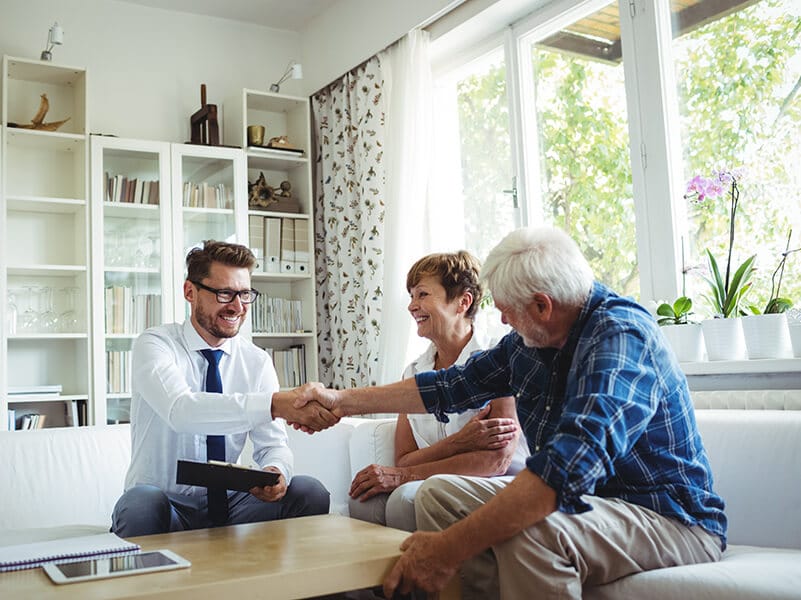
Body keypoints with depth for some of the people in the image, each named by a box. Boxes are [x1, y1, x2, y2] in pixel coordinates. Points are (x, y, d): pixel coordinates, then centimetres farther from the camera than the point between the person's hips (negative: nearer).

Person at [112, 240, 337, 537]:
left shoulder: (257, 361, 3)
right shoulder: (154, 345, -11)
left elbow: (273, 443, -1)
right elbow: (180, 411, -32)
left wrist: (277, 471, -27)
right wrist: (275, 404, -45)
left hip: (229, 506, 4)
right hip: (164, 505, -3)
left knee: (310, 492, -21)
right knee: (142, 503, -37)